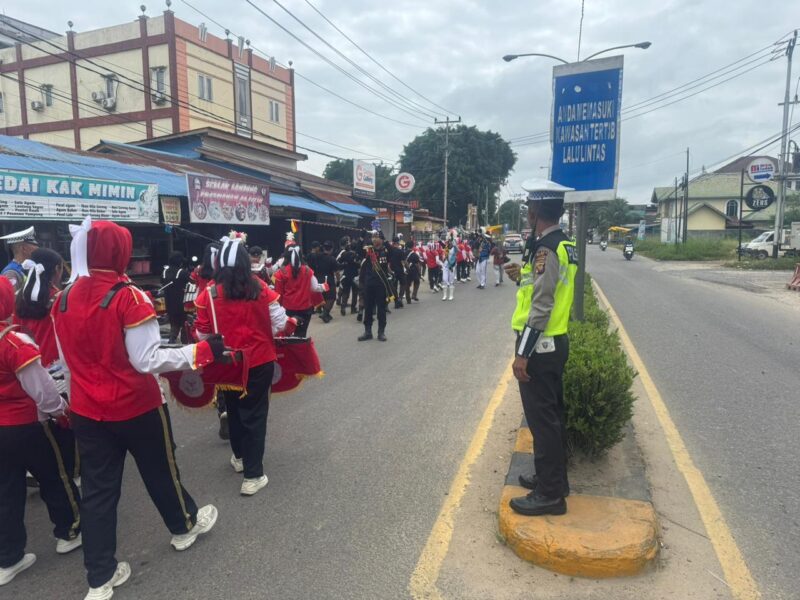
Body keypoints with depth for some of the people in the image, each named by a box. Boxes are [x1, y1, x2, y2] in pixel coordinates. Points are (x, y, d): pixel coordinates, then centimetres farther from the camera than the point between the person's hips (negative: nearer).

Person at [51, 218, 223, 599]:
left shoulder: (63, 300, 0)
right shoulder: (128, 297, -20)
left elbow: (66, 361, 11)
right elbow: (146, 360, -22)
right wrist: (201, 352, -18)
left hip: (87, 411, 5)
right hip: (135, 407, -5)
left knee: (97, 489, 13)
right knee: (160, 470, 18)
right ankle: (184, 526, 42)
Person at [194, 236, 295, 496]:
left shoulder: (209, 294, -10)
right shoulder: (260, 288, -9)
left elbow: (202, 335, -4)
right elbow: (279, 323, -8)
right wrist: (290, 325, 14)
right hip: (260, 361, -1)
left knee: (234, 410, 22)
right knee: (255, 414, 6)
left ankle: (239, 457, 42)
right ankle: (253, 476, 8)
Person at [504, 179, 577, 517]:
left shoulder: (544, 248, -19)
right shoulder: (564, 245, 11)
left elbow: (541, 307, -23)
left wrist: (522, 354, -21)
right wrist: (522, 278, 16)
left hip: (540, 346, -10)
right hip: (556, 343, 10)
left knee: (542, 418, 0)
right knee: (552, 414, 19)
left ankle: (550, 494, 11)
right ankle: (554, 478, 33)